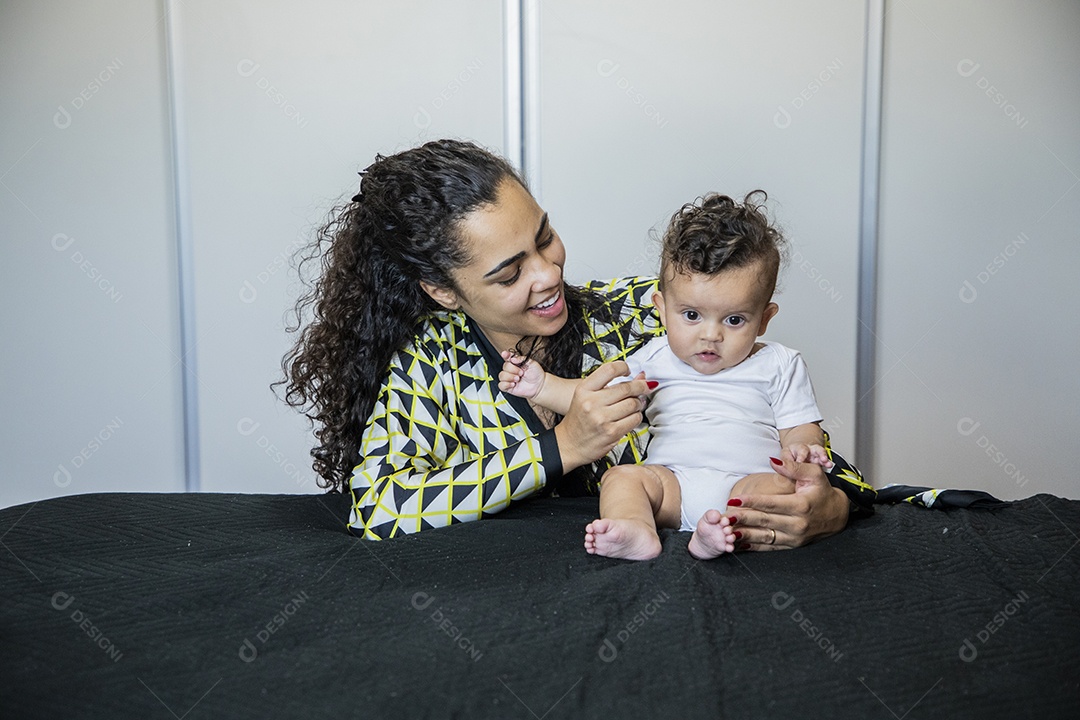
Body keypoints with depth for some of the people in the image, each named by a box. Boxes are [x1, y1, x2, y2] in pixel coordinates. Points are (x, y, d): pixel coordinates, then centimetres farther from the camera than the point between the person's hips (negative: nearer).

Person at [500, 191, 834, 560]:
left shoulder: (779, 365, 11)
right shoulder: (657, 359, 16)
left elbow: (800, 429, 9)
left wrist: (801, 449, -16)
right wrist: (543, 385, 8)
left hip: (748, 480, -2)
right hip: (672, 481, 2)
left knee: (782, 485, -32)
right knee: (621, 476, -23)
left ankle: (721, 533, -55)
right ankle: (636, 531, -49)